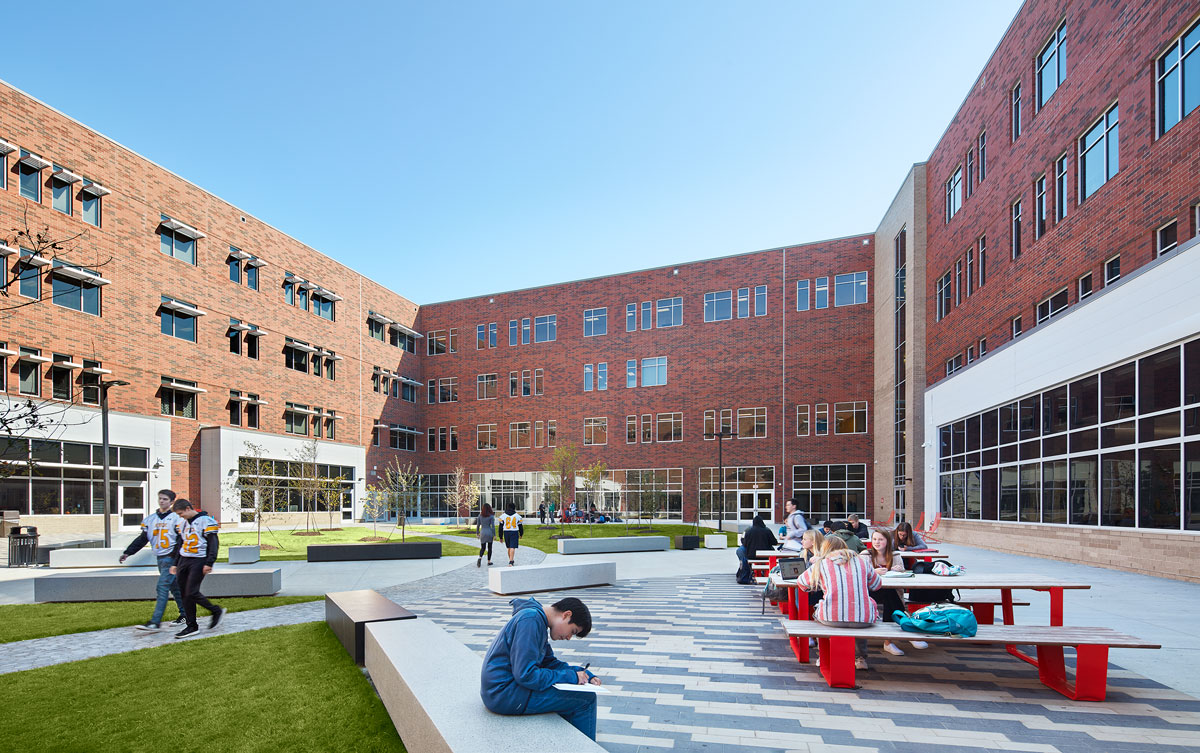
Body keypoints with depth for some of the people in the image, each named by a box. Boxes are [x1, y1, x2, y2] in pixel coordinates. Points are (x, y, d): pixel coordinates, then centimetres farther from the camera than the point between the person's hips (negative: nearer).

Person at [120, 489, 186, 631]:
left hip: (171, 557, -6)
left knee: (162, 587, -12)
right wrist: (127, 553, 8)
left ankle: (155, 622, -13)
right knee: (174, 587, 12)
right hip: (160, 558, 6)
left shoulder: (176, 518, -6)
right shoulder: (150, 519, 12)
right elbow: (142, 539, 17)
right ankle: (184, 614, 22)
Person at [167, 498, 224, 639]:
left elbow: (213, 543, -13)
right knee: (184, 593, 5)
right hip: (184, 560, 8)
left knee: (191, 593, -12)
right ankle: (191, 625, 14)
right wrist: (175, 564, 21)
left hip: (198, 561, -8)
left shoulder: (206, 520, -10)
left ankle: (216, 611, 7)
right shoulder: (183, 523, 15)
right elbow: (180, 544, 23)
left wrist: (209, 563, -17)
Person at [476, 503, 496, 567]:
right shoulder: (491, 516, -8)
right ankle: (489, 562, 17)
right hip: (489, 532, -2)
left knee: (482, 548, 10)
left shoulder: (480, 515, 0)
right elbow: (493, 526, -10)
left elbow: (478, 525, 4)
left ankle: (480, 558, -17)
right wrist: (494, 535, -3)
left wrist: (477, 533, 15)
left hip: (482, 533, 2)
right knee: (489, 548, 13)